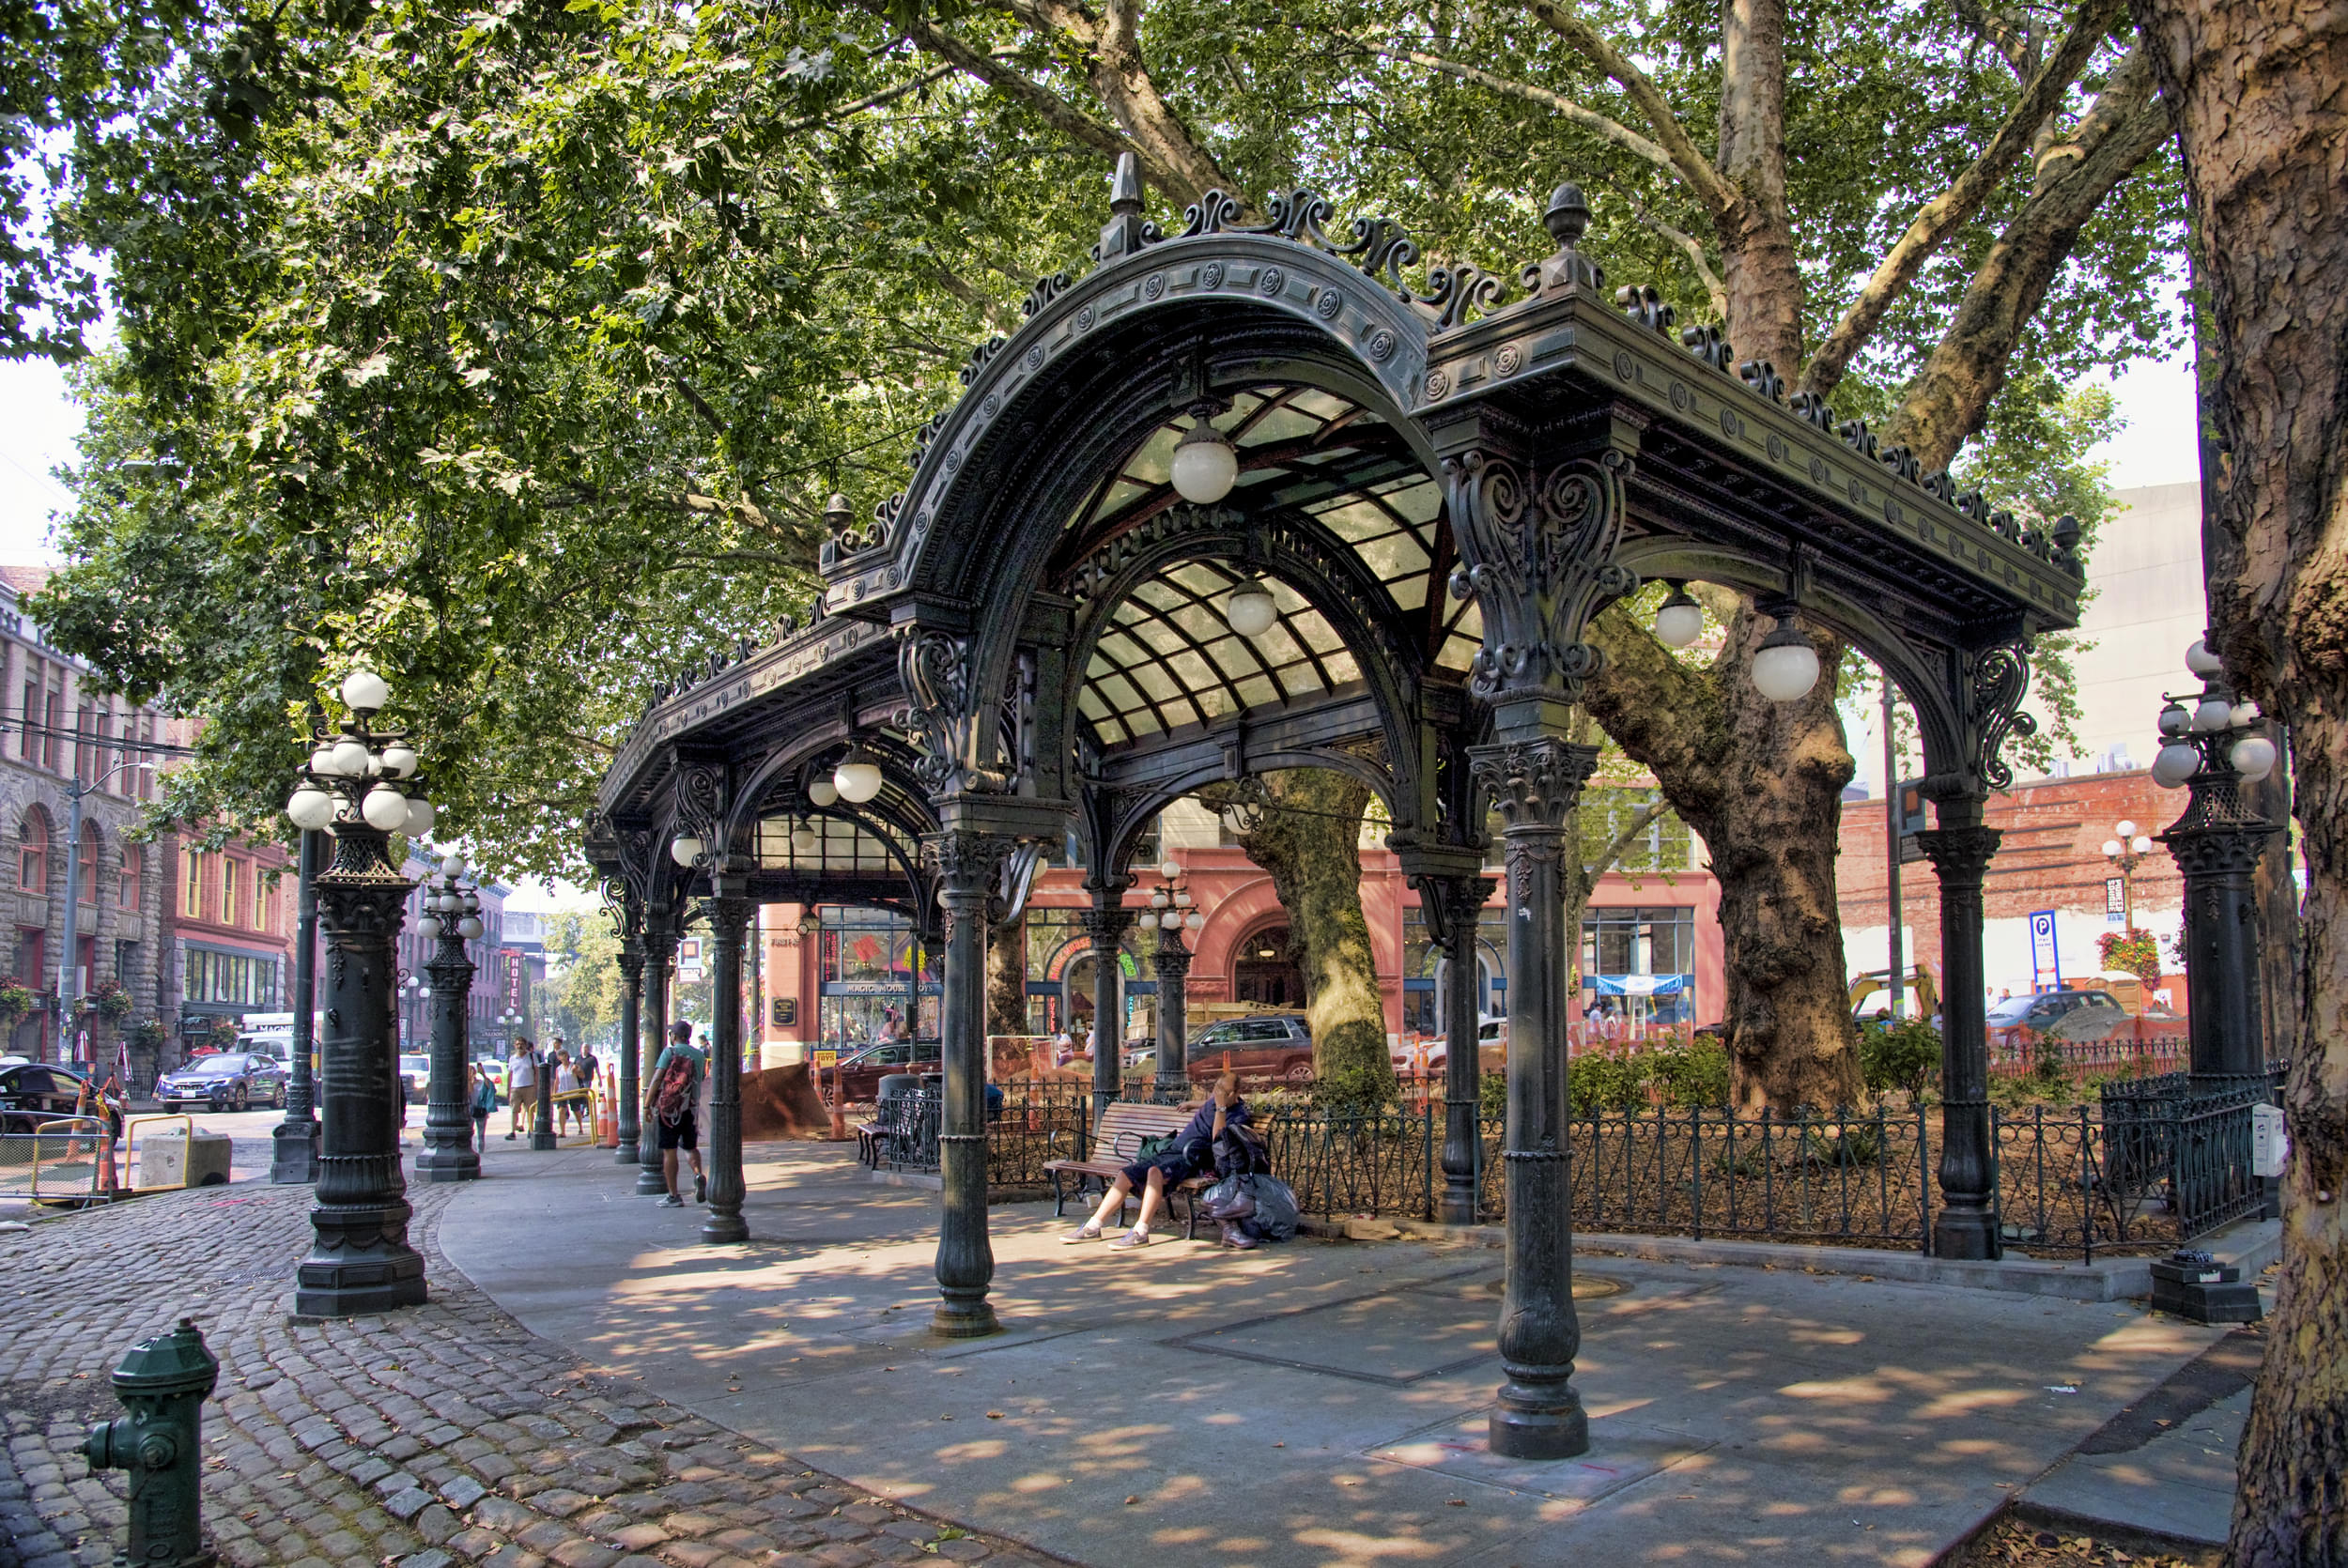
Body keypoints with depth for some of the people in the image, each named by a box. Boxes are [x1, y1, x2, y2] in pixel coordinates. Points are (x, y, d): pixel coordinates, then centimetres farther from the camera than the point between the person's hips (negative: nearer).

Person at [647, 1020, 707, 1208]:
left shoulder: (670, 1052, -4)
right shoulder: (700, 1055, 10)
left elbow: (656, 1079, -10)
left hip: (668, 1107, -4)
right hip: (690, 1107, 4)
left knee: (669, 1151, 2)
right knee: (690, 1147, 19)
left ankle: (673, 1196, 2)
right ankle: (698, 1174, -10)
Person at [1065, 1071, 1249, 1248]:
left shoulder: (1239, 1116, -8)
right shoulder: (1213, 1102, 17)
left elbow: (1218, 1139, -25)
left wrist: (1221, 1108, -26)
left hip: (1193, 1158, -9)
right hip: (1174, 1151, 9)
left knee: (1155, 1172, -37)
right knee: (1125, 1175, -2)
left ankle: (1141, 1232, -37)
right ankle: (1092, 1228, 1)